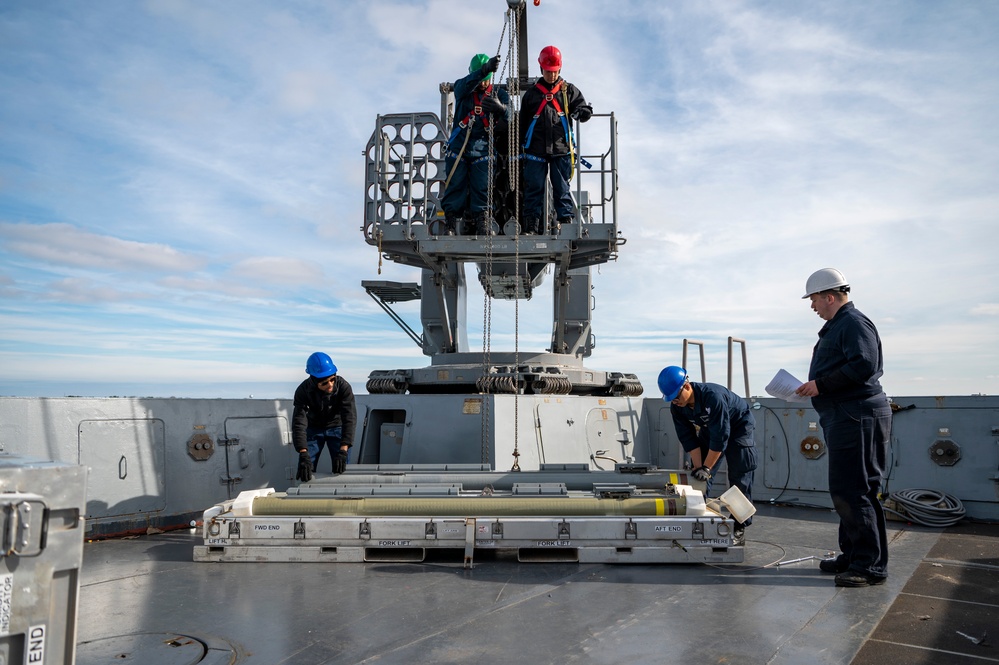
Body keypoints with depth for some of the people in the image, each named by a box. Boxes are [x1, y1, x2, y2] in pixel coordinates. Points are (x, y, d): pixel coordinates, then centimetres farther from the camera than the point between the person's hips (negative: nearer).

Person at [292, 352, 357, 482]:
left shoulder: (343, 387, -30)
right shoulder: (303, 391, -28)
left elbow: (349, 418, -35)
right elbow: (298, 423, -33)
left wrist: (343, 451, -46)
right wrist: (303, 455, -46)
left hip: (337, 428, -1)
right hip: (313, 429, 1)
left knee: (341, 469, -8)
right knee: (305, 470, -5)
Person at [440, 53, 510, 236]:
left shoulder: (499, 94, 6)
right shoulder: (462, 88, 5)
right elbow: (466, 84, -22)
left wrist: (501, 108, -37)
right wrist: (485, 69, -41)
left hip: (483, 150, 0)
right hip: (458, 148, 0)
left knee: (482, 189, -4)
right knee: (455, 186, -2)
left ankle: (483, 227, 1)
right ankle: (450, 226, 2)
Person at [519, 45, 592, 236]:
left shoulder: (569, 90, 11)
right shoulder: (531, 93, 14)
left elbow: (586, 110, 5)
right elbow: (522, 124, 17)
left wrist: (579, 112, -19)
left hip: (561, 150, -1)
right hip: (536, 150, 1)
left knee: (562, 188, 2)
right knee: (534, 188, -1)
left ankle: (566, 220, 6)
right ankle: (532, 225, 2)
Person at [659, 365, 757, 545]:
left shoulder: (713, 396, -39)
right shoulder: (677, 407, -18)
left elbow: (720, 437, -36)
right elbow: (688, 438, -12)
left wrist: (706, 468, -33)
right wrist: (698, 467, -20)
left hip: (739, 427, -6)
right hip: (709, 429, 6)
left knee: (739, 478, -12)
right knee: (700, 478, -1)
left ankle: (739, 530, -7)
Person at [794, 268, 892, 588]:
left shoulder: (854, 323, -11)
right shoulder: (836, 326, 21)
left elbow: (864, 365, -24)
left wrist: (821, 385, -19)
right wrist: (815, 387, 13)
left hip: (857, 418, -11)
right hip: (843, 418, 11)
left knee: (854, 492, -8)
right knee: (844, 492, 15)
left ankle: (871, 566, 0)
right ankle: (852, 556, 25)